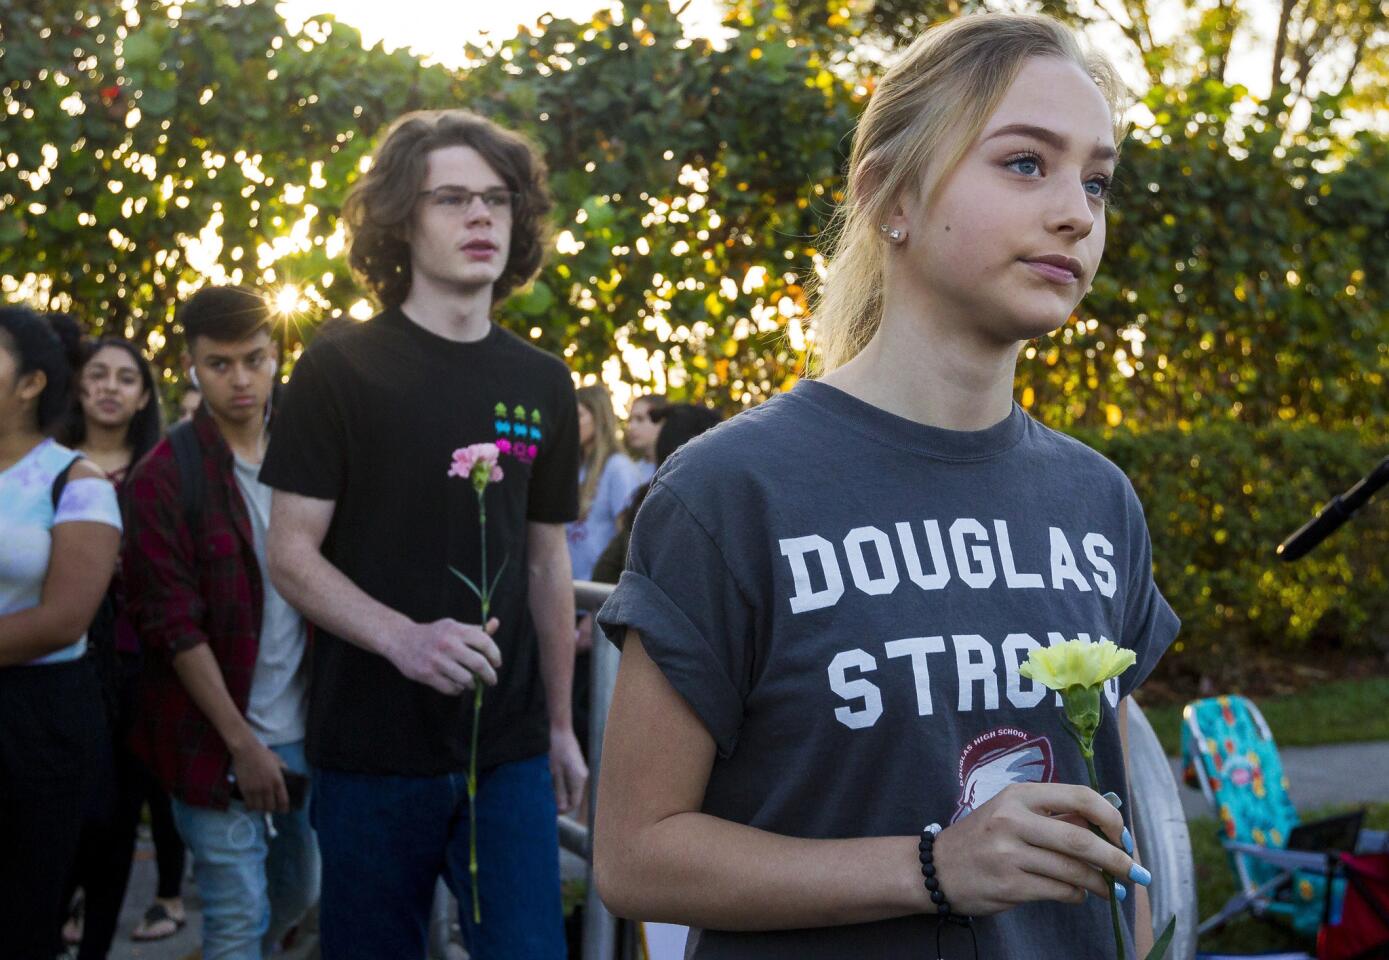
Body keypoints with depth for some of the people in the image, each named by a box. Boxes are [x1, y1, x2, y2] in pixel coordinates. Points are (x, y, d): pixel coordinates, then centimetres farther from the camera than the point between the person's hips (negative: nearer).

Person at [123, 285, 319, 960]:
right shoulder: (166, 476, -9)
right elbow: (173, 625, -12)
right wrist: (242, 742, -14)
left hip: (303, 729, 5)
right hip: (218, 741, -5)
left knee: (299, 892, 17)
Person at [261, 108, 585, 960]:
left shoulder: (543, 384, 7)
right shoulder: (340, 370, -5)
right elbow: (292, 555, -7)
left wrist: (561, 724, 13)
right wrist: (403, 638, -24)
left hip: (508, 751, 3)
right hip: (372, 750, -2)